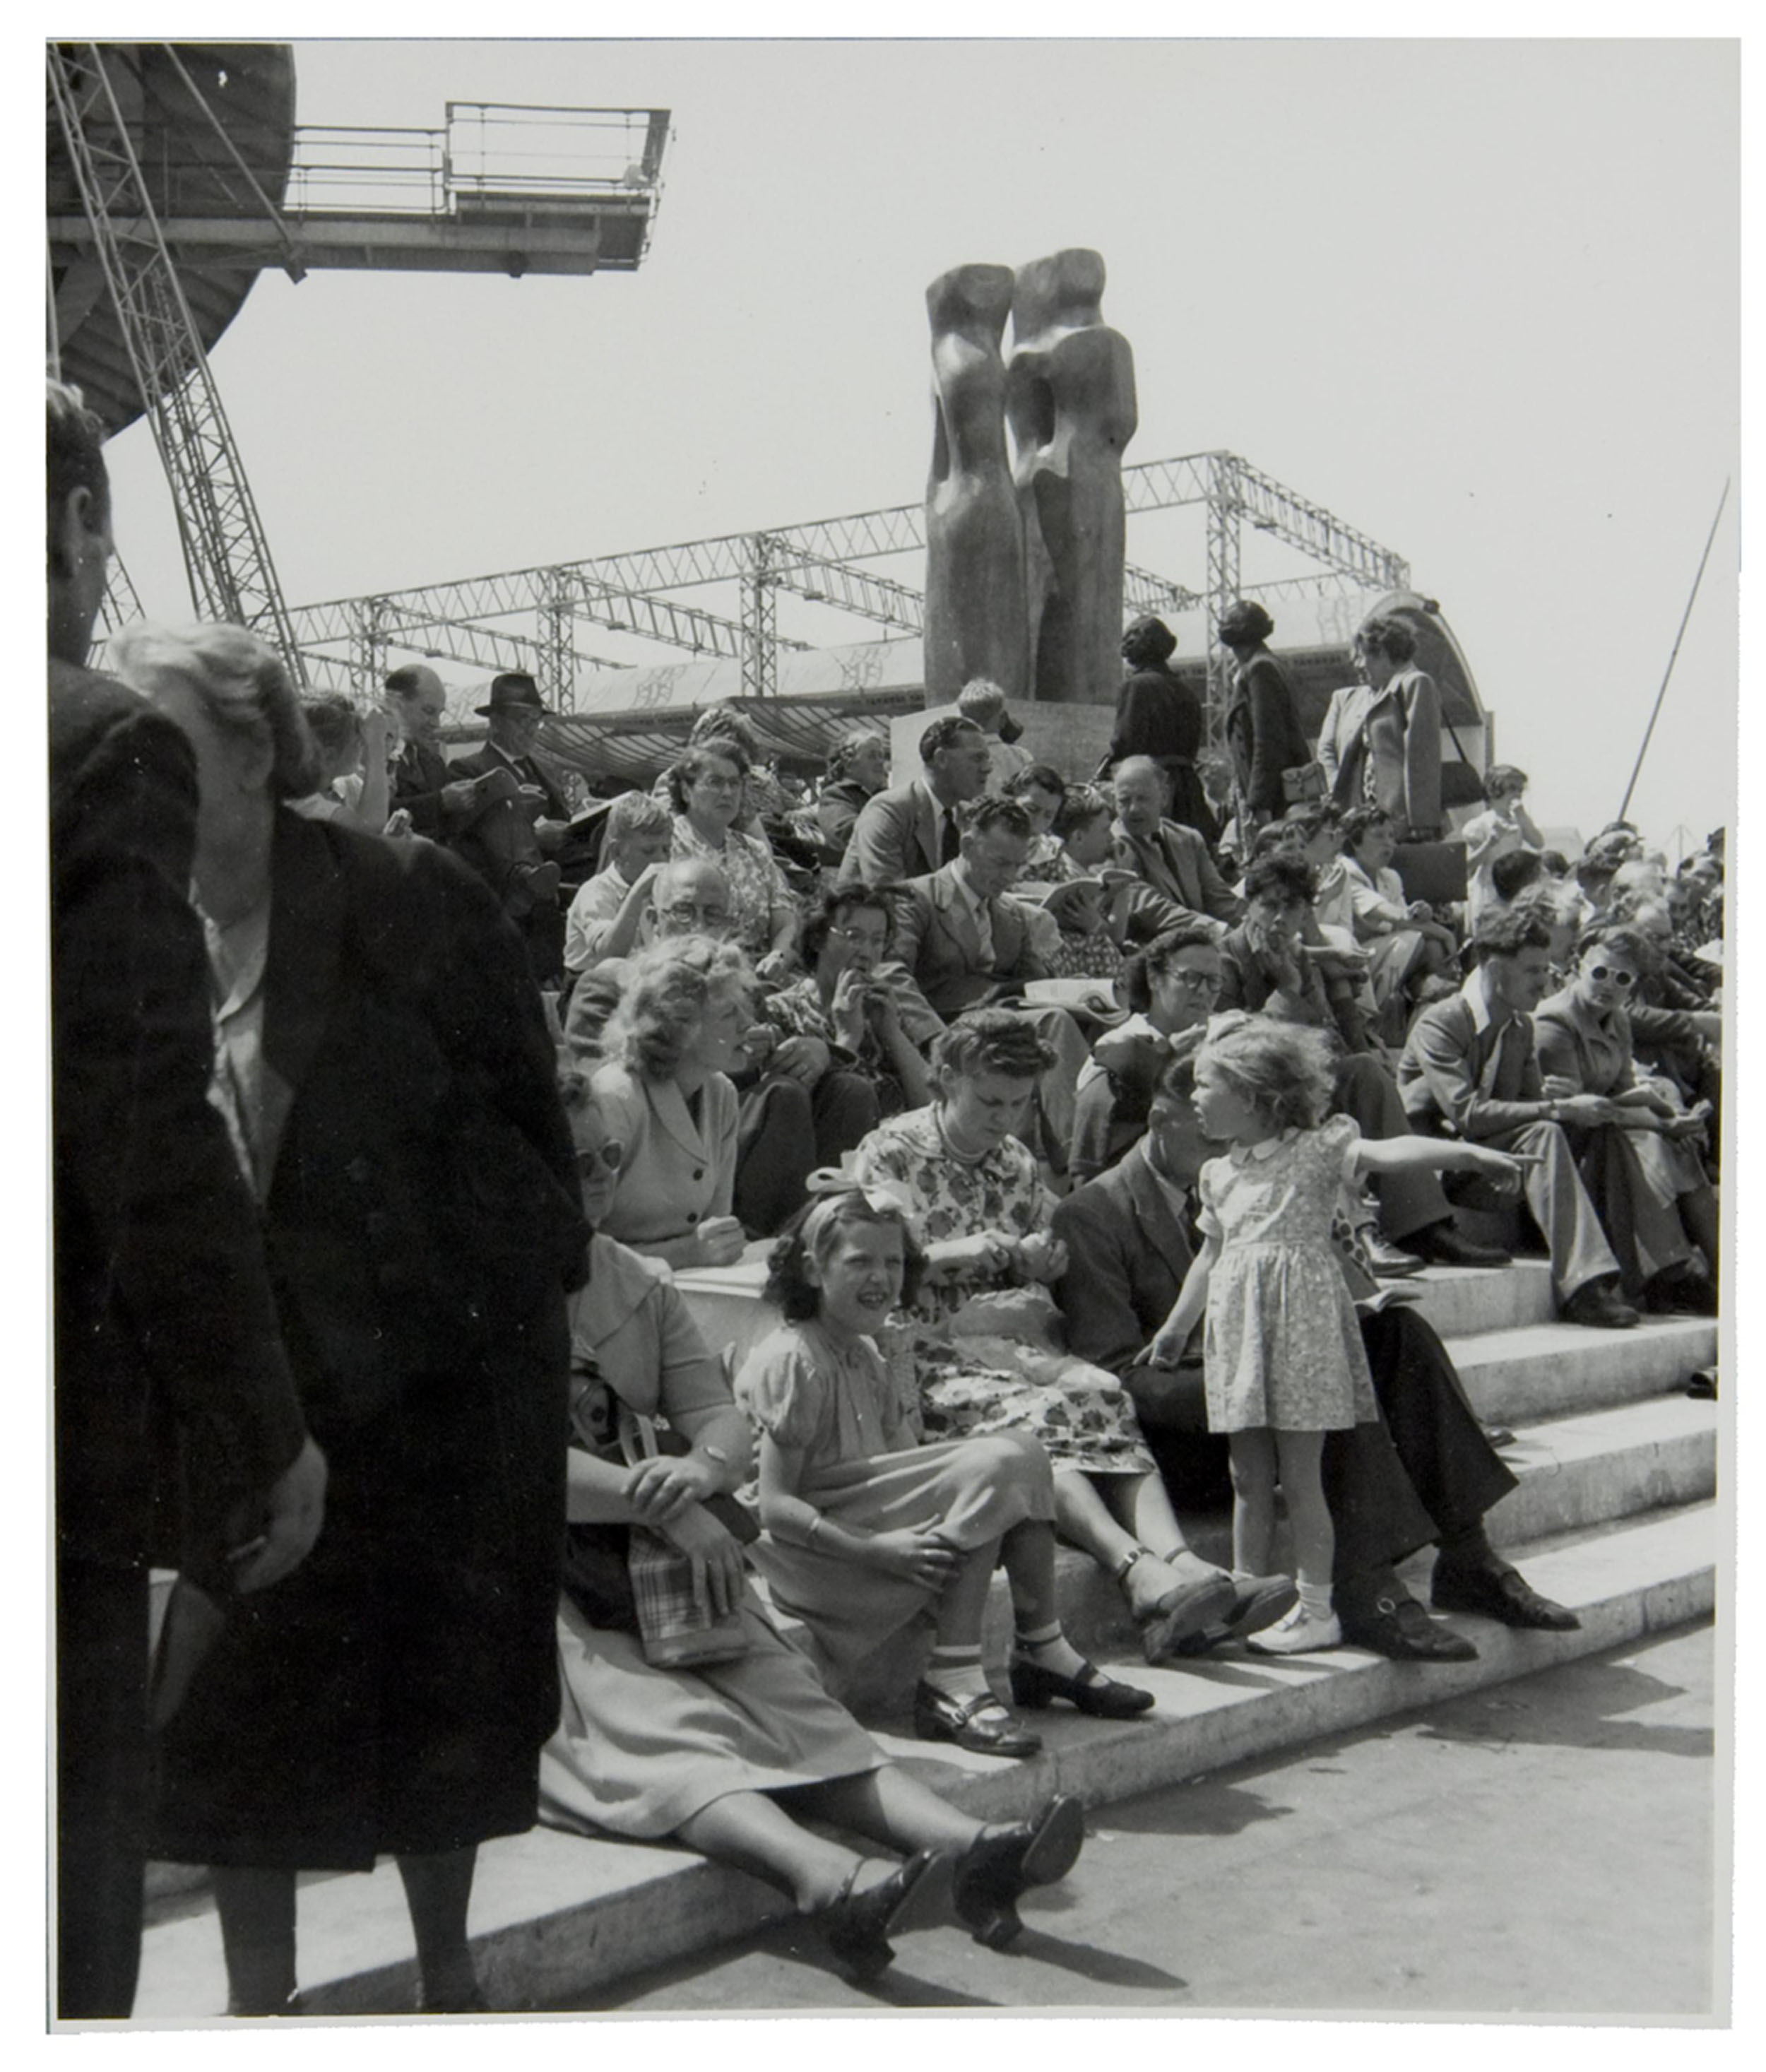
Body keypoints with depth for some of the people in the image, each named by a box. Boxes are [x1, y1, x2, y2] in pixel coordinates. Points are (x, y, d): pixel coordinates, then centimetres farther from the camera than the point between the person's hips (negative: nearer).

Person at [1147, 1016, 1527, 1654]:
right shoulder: (1218, 1174, 13)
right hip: (1238, 1324, 6)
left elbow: (1385, 1153, -20)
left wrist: (1467, 1153, -34)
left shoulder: (1317, 1148, -5)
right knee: (1249, 1476, 10)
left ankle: (1316, 1611, 8)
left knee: (1299, 1476, -1)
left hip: (1300, 1318, -6)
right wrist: (1175, 1328, 30)